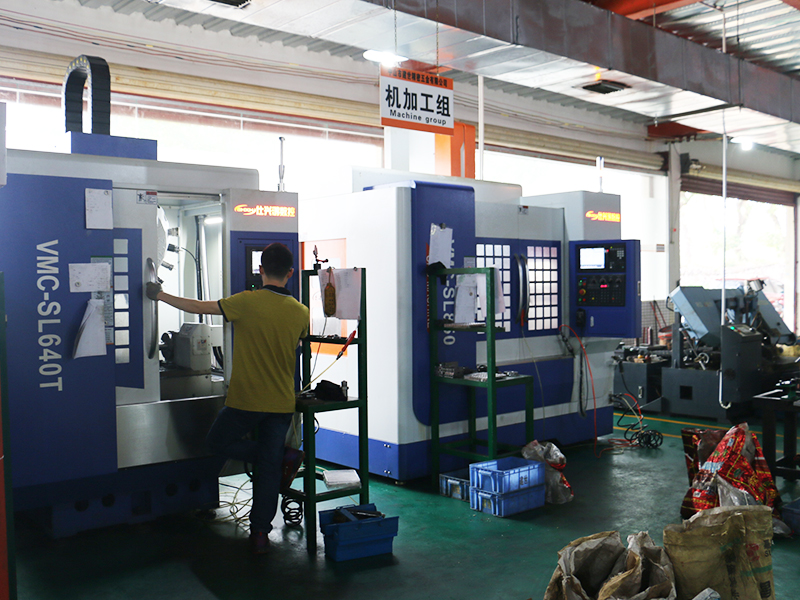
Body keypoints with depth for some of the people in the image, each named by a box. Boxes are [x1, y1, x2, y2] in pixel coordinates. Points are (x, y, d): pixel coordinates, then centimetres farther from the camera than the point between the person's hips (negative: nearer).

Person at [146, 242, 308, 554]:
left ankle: (284, 459, 5)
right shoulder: (301, 312, -1)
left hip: (246, 399, -4)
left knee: (218, 441, 20)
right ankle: (260, 532, 10)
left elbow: (199, 307, -6)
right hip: (282, 402, 4)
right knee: (269, 467, 10)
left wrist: (161, 295, 8)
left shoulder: (248, 302, -13)